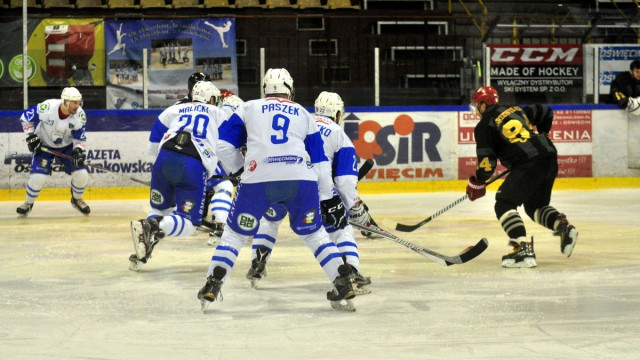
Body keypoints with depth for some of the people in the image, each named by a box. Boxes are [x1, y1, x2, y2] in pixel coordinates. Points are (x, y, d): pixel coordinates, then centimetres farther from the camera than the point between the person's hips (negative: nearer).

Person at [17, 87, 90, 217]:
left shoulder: (80, 115, -21)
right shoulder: (47, 107, -30)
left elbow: (79, 137, -8)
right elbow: (26, 117, -14)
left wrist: (78, 151, -24)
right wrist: (31, 137, -16)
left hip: (67, 146, 3)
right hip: (44, 146, -2)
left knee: (82, 175, -10)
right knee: (38, 177, -17)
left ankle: (77, 200, 21)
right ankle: (28, 203, 11)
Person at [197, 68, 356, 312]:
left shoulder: (249, 108, 21)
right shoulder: (303, 114, 25)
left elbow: (224, 144, 13)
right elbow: (319, 160, 21)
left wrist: (238, 170, 26)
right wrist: (327, 199, 23)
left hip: (258, 180, -1)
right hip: (301, 180, 1)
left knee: (235, 233, 15)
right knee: (313, 233, 19)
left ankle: (212, 285, 5)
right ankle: (344, 285, 9)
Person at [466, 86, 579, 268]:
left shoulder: (484, 126, 4)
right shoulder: (516, 110, 24)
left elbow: (487, 162, -2)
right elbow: (546, 112, 32)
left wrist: (477, 183, 15)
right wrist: (541, 135, 44)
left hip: (529, 165, -8)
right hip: (550, 159, 8)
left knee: (504, 204, -1)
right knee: (535, 205, 25)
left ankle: (524, 249, -16)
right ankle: (563, 226, 0)